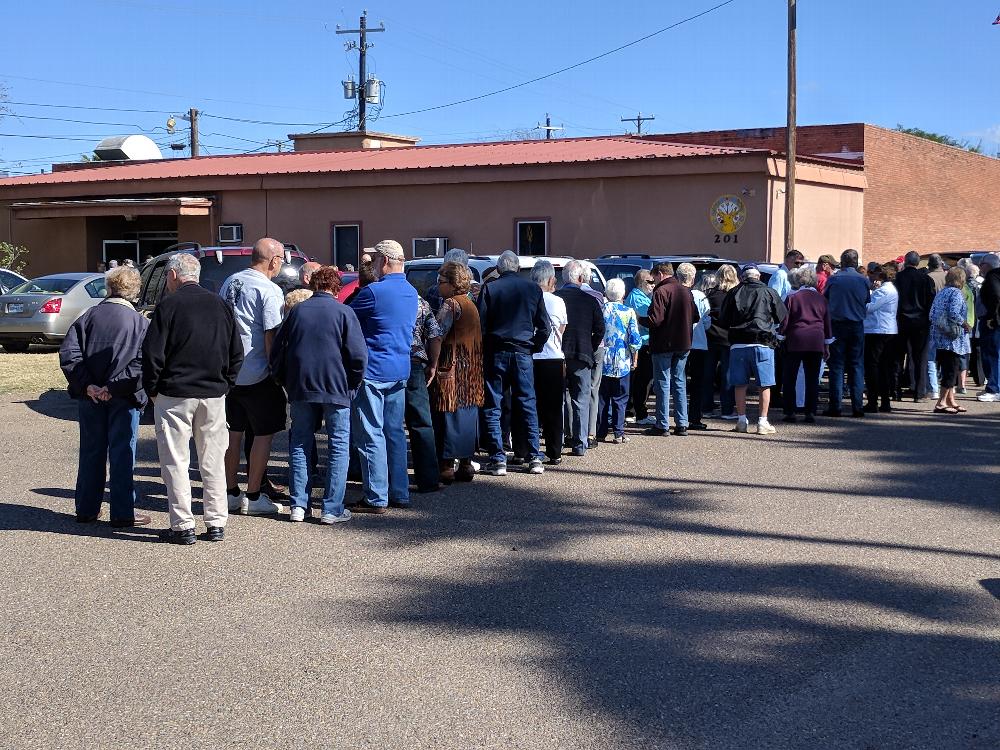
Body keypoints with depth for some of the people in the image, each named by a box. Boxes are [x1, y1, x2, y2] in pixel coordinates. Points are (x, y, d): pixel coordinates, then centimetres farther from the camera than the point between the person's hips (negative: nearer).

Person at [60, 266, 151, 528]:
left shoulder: (88, 317, 4)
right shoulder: (141, 323, -4)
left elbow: (68, 353, -5)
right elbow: (142, 363, -16)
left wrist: (87, 385, -10)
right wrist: (113, 387, -18)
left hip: (90, 396, 3)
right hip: (123, 398, -3)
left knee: (91, 451, 14)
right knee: (122, 454, 3)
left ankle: (86, 509, 21)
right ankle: (122, 513, 4)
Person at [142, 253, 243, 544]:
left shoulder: (168, 305, -7)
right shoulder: (221, 305, 9)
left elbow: (152, 353, -9)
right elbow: (237, 353, 12)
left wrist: (151, 389, 2)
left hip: (175, 395, -5)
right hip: (214, 395, 5)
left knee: (175, 462, 2)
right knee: (213, 461, 11)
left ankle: (183, 526, 1)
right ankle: (216, 523, 13)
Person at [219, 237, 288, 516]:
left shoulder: (229, 283, 10)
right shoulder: (269, 290, -13)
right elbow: (271, 336, -17)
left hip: (229, 372, 7)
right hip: (257, 375, -7)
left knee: (234, 431, 16)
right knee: (263, 433, 2)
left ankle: (231, 493, 22)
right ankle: (253, 497, 4)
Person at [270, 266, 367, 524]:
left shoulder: (297, 310, 8)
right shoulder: (344, 312, -3)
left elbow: (277, 350, 10)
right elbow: (358, 355, -9)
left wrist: (286, 381, 19)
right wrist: (352, 384, 4)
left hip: (300, 389, 4)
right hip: (336, 388, -3)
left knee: (300, 445, 12)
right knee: (338, 446, 4)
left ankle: (298, 505, 10)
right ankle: (332, 509, 1)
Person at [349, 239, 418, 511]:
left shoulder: (373, 292, -14)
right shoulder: (411, 293, 11)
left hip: (372, 371, -8)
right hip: (400, 371, 8)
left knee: (370, 435, -3)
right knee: (395, 433, 13)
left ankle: (376, 498, -3)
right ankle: (400, 494, 16)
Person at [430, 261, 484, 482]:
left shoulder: (451, 304, -11)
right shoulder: (471, 304, 16)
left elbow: (437, 334, -19)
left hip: (451, 369, -9)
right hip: (470, 371, 9)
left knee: (447, 414, -5)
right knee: (467, 413, 11)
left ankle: (446, 466, -5)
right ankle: (466, 463, 15)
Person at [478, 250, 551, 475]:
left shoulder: (489, 289, -3)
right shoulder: (533, 289, 5)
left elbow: (481, 324, -6)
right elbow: (544, 327, 5)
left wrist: (482, 352, 5)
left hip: (495, 353, -2)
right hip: (523, 353, 2)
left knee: (492, 407, 3)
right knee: (528, 405, 9)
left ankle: (498, 459, -1)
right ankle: (535, 458, 5)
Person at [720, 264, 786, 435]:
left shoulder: (733, 293, 4)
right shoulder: (768, 292, 1)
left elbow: (723, 320, 8)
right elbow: (782, 316, 8)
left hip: (738, 344, 2)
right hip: (762, 344, -2)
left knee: (740, 384, 10)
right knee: (765, 385, 4)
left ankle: (742, 421, 12)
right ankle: (762, 423, 2)